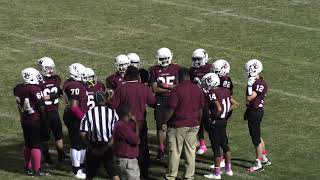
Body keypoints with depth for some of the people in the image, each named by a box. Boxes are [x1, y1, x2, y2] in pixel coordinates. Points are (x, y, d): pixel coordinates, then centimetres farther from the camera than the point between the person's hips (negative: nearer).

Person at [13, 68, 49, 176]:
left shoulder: (17, 89, -2)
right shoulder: (35, 89, -20)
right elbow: (41, 107, -15)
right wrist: (44, 120, -5)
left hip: (24, 121, 6)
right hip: (35, 121, -6)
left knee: (28, 144, 18)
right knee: (36, 145, 1)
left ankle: (28, 167, 26)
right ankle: (37, 170, 4)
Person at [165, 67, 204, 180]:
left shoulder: (177, 90, -13)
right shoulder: (198, 90, 4)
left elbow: (171, 109, -13)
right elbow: (200, 109, 11)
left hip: (178, 125, -5)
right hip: (193, 125, 5)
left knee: (175, 151, 2)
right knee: (191, 151, 9)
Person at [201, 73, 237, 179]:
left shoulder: (212, 94, -19)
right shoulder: (225, 91, 5)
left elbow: (219, 108, -27)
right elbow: (234, 103, 11)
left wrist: (215, 116, -11)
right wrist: (225, 112, 12)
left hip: (215, 122, -8)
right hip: (224, 121, 8)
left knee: (216, 147, 0)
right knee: (224, 144, 19)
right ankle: (228, 169, 27)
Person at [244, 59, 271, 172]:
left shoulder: (260, 84, -22)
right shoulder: (255, 82, 9)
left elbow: (249, 98, -24)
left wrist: (249, 86, -22)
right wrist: (247, 111, 22)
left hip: (255, 112, -10)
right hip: (252, 111, 10)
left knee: (256, 138, -1)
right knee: (257, 136, 21)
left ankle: (258, 163, 6)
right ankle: (264, 158, 33)